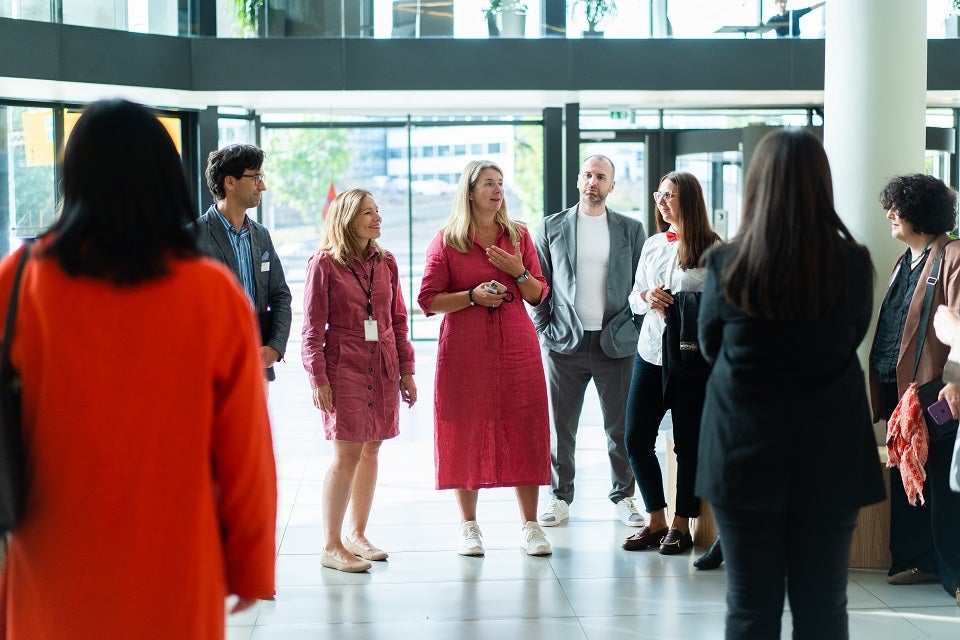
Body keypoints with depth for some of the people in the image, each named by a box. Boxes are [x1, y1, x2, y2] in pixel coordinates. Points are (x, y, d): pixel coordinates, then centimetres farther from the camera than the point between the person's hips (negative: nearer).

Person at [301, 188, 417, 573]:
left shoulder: (386, 262, 10)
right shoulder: (324, 263, -4)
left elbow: (399, 320, 14)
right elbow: (312, 328, -5)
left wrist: (406, 370, 9)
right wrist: (318, 379, -11)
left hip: (383, 368, 5)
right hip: (343, 368, -5)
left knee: (370, 451, 8)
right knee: (347, 453, -8)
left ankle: (356, 534, 21)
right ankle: (331, 546, 0)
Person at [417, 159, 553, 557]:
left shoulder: (518, 236, 10)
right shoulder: (447, 240, 2)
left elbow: (539, 295, 11)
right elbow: (428, 300, -1)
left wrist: (518, 271, -8)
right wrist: (473, 296, -13)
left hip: (517, 345, 2)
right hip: (465, 348, -2)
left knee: (524, 430, -1)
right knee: (466, 433, 1)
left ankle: (530, 525, 8)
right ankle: (468, 527, 13)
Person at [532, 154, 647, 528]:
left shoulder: (631, 230, 8)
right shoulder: (552, 227, 7)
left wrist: (634, 330, -2)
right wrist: (543, 330, -1)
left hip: (615, 343, 0)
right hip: (565, 343, 0)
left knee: (621, 426, 4)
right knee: (560, 426, 4)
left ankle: (623, 497, 16)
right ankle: (560, 498, 15)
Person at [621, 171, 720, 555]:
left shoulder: (712, 249, -8)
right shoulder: (652, 245, 12)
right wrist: (648, 298, -6)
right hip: (650, 351, 6)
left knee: (688, 443, 3)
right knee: (637, 438, 5)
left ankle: (681, 525, 17)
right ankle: (656, 521, 19)